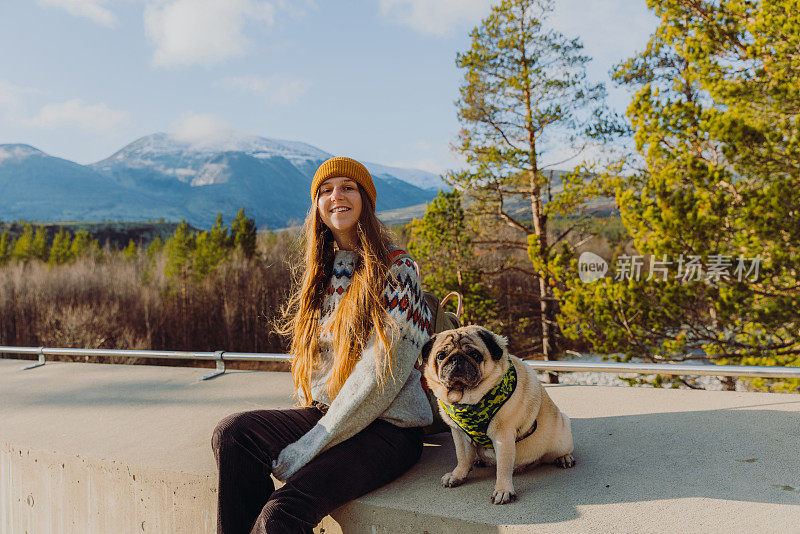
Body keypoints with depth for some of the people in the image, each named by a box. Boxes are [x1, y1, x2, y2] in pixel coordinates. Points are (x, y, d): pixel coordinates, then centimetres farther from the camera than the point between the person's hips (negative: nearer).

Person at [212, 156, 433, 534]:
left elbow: (380, 375, -16)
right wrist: (310, 421, 2)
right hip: (323, 414, 6)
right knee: (233, 431, -17)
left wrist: (311, 445, -15)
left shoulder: (395, 271, -10)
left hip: (388, 427, -6)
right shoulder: (322, 272, 11)